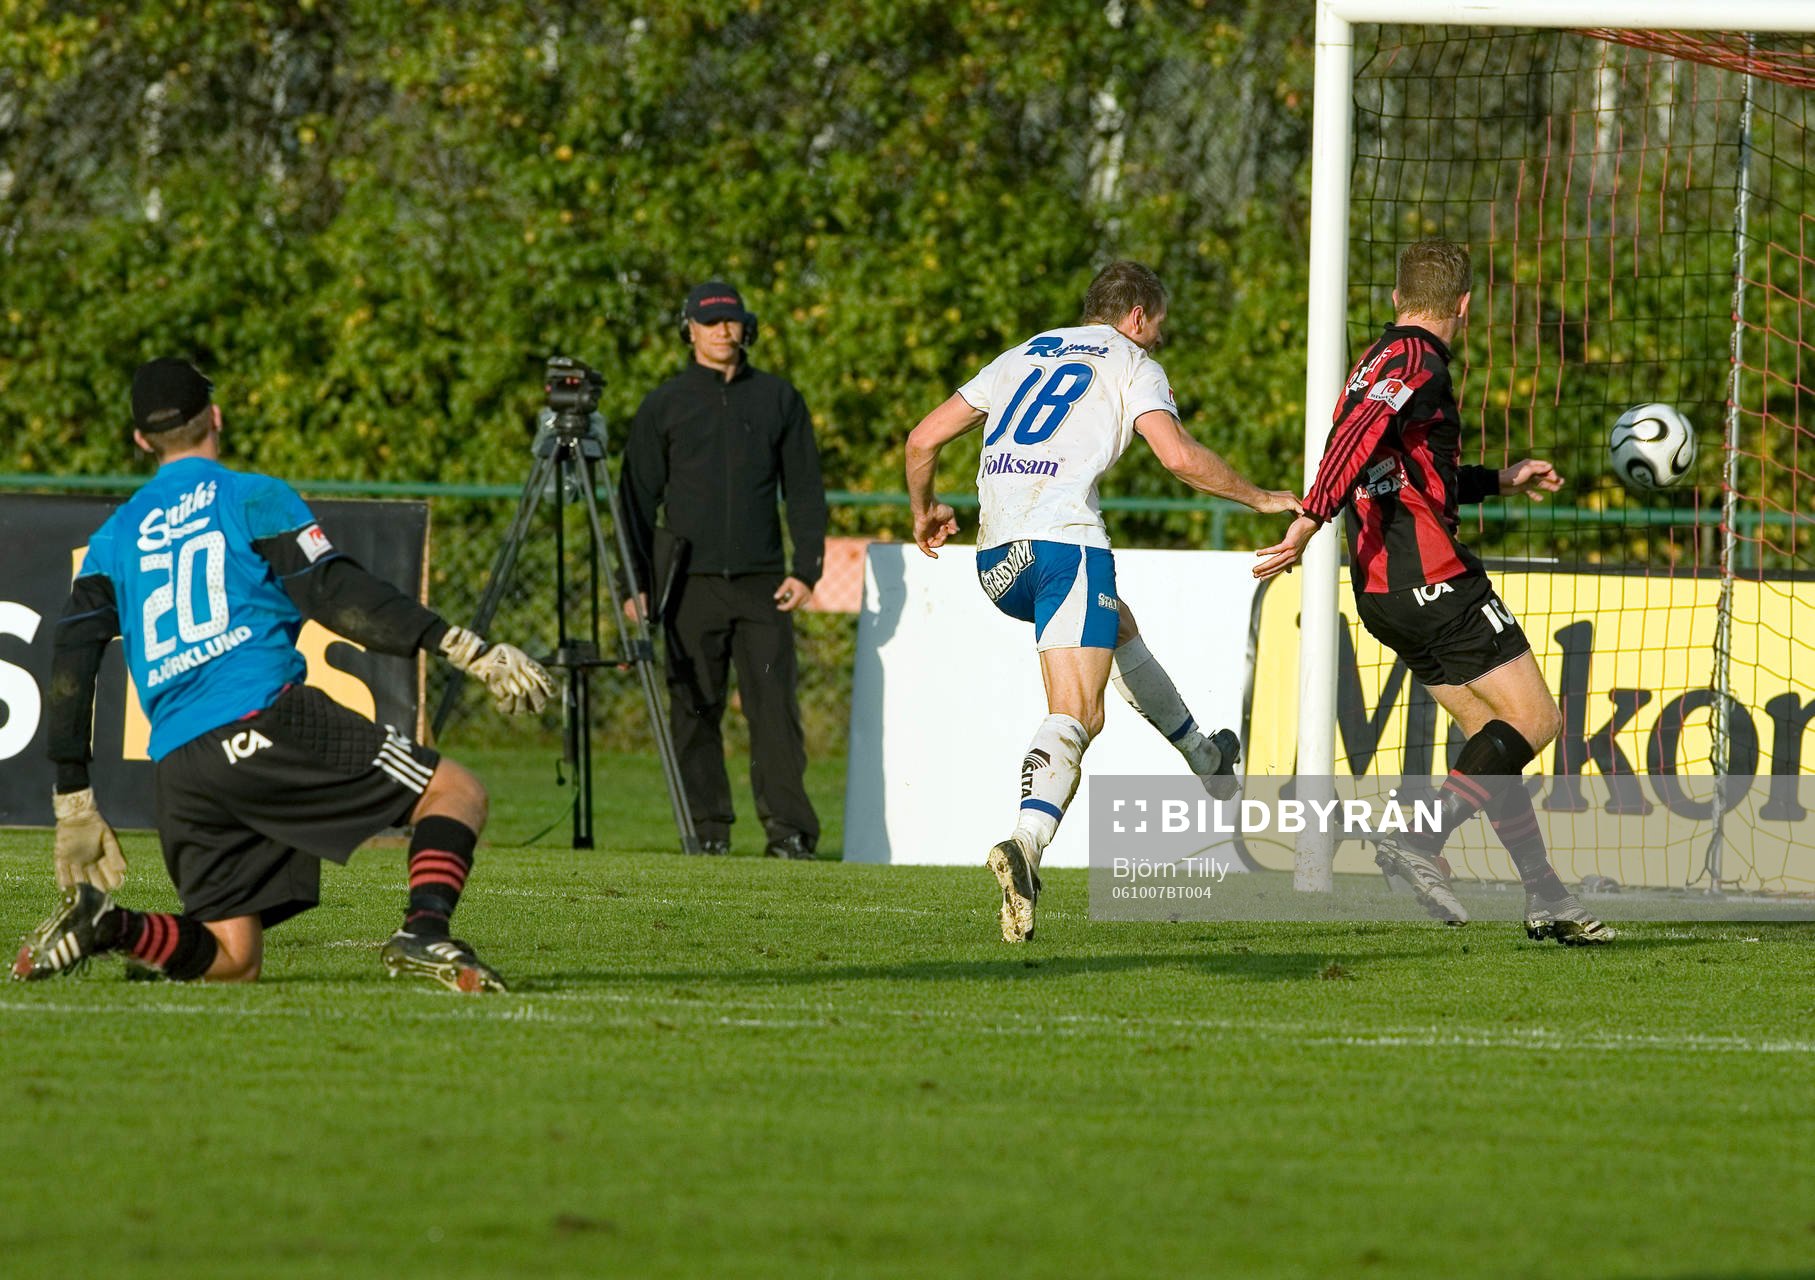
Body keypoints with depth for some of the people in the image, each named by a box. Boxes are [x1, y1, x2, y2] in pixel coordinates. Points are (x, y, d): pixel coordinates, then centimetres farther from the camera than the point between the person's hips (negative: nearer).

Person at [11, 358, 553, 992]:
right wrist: (464, 649, -8)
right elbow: (338, 596, -5)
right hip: (268, 720, -5)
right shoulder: (254, 499, 8)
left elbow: (70, 669, 15)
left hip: (175, 769, 5)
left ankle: (105, 924, -14)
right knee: (457, 793, 3)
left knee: (232, 958, 13)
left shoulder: (114, 538, 22)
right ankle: (424, 933, -24)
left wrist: (74, 802, 19)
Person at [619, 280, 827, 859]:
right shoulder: (665, 405, 9)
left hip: (763, 583, 0)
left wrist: (806, 569, 2)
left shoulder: (777, 399, 11)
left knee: (775, 707, -6)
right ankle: (708, 830, 4)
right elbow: (638, 498, 10)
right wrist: (638, 582, 3)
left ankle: (788, 828, -7)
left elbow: (804, 489, 12)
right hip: (690, 583, 0)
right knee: (694, 712, -1)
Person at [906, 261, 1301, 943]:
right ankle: (1026, 845, -33)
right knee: (1077, 713, -11)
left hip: (996, 561, 7)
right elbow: (1178, 456, -8)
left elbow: (923, 437, 22)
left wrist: (924, 509, 39)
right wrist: (1260, 498, 6)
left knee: (1118, 630, 32)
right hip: (1063, 541, -7)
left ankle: (1206, 758, 48)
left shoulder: (1023, 356, 24)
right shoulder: (1132, 363, 8)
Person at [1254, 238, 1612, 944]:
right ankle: (1421, 841, -19)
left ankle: (1546, 897, 9)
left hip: (1384, 591, 10)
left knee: (1495, 736, 13)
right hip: (1433, 579, -10)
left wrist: (1503, 480, 38)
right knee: (1535, 721, -7)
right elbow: (1355, 435, -27)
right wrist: (1310, 521, -34)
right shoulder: (1417, 362, -10)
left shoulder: (1378, 362, 21)